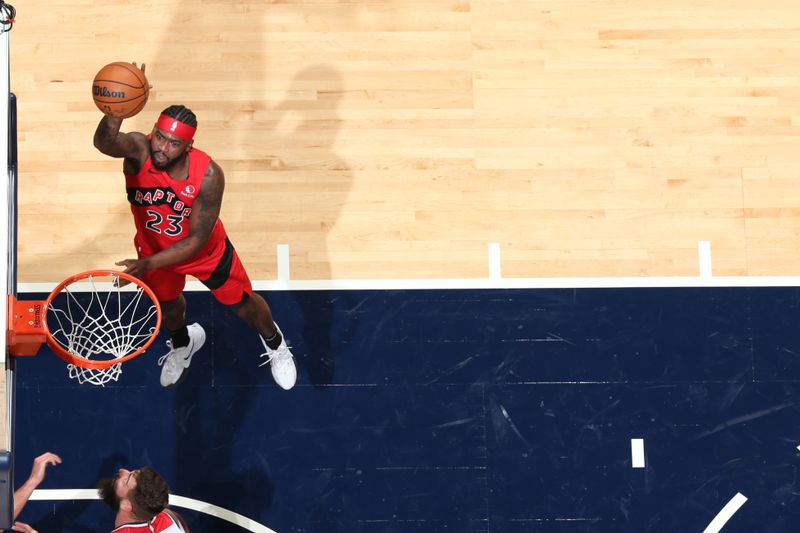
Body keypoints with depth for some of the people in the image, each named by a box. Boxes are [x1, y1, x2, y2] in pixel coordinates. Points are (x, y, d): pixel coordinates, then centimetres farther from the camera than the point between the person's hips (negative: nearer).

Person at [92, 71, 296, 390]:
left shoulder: (208, 176, -37)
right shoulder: (139, 151, -35)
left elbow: (196, 241, -31)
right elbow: (104, 143, -59)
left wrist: (147, 265, -40)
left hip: (205, 252, -2)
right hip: (154, 249, 2)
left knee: (242, 303, 18)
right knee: (167, 304, 28)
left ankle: (274, 342, 53)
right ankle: (182, 343, 65)